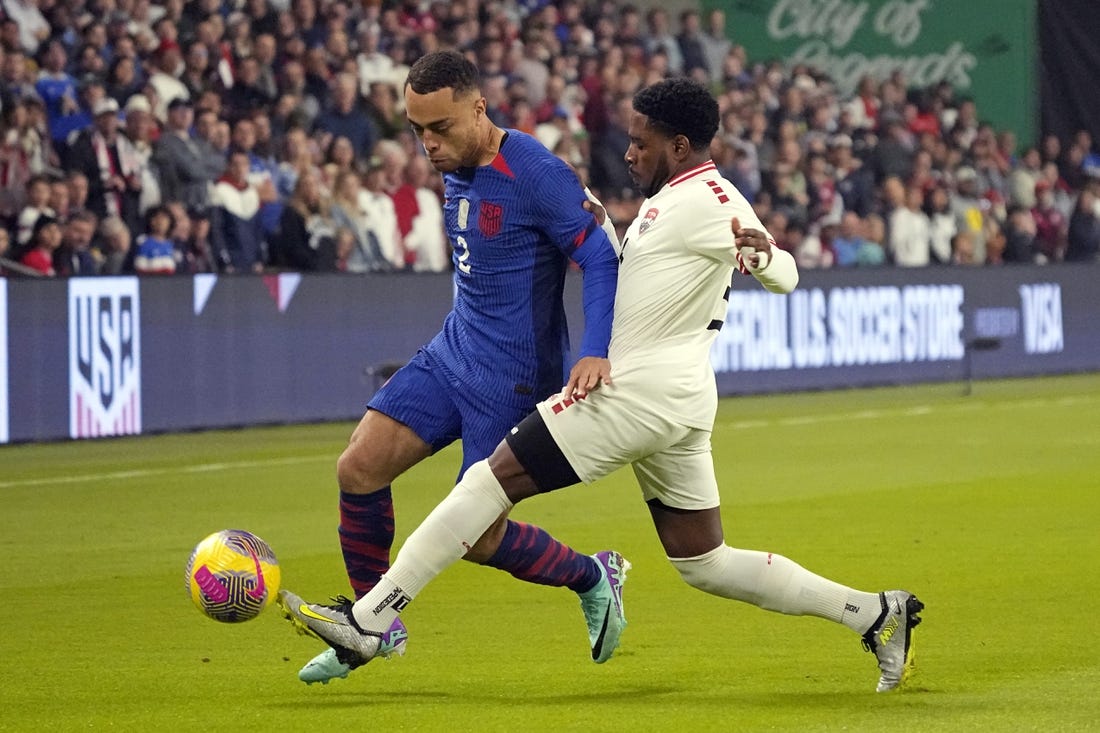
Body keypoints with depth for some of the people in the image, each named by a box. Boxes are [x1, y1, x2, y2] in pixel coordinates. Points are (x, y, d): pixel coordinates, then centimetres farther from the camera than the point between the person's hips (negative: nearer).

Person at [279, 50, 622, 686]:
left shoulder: (536, 175, -19)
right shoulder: (457, 170, 7)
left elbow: (603, 258, -21)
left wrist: (596, 353, -33)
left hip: (513, 378, -8)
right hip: (453, 353, 8)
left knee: (476, 536, -5)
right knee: (359, 468, -6)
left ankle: (593, 579, 22)